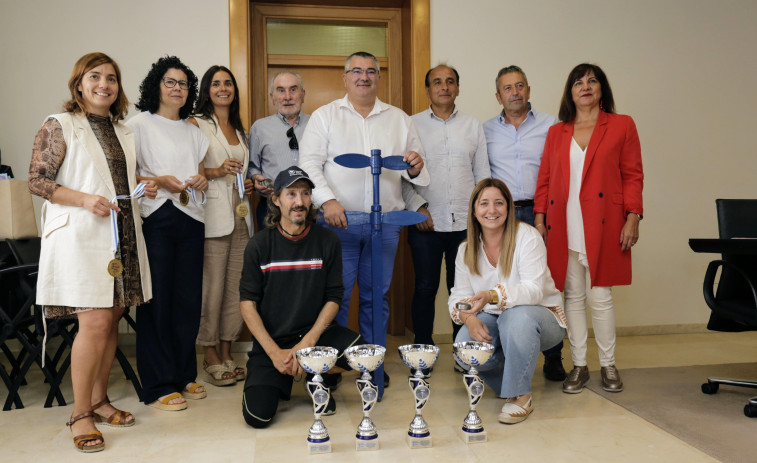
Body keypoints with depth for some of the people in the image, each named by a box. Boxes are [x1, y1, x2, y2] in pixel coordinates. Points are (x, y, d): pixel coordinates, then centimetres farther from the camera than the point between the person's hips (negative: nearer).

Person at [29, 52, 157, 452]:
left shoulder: (123, 131, 17)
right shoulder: (59, 126, -3)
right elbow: (37, 181, -8)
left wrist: (144, 187, 6)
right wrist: (85, 199, -19)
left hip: (122, 235, 7)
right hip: (80, 236, -6)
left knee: (111, 319, 9)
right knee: (94, 323, -11)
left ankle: (99, 400, 23)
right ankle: (80, 413, 5)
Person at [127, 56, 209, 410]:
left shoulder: (193, 131, 19)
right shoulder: (138, 125, 2)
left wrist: (203, 179, 3)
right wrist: (159, 181, -17)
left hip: (190, 220, 6)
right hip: (155, 220, -5)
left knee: (188, 299, 6)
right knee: (157, 301, -3)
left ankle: (184, 375, 19)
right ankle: (158, 385, 6)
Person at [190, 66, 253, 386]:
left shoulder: (239, 129, 21)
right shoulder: (196, 124, 0)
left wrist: (247, 184, 10)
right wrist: (216, 172, -18)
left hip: (240, 215, 7)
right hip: (212, 216, -6)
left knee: (235, 285, 6)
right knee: (211, 286, -7)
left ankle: (226, 353, 16)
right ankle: (210, 356, 5)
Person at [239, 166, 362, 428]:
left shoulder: (327, 241, 0)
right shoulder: (260, 245, -2)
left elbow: (333, 298, -1)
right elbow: (247, 303, -4)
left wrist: (308, 342, -15)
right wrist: (275, 352, -14)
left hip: (314, 332, 1)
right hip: (271, 339, -1)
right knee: (258, 415, -18)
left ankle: (321, 379, 4)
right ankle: (279, 382, 17)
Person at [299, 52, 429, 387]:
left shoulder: (399, 119, 15)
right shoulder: (325, 116, 7)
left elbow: (415, 168, 15)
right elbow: (309, 164, -3)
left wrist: (415, 167, -10)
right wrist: (327, 200, -18)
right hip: (339, 221, -2)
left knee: (376, 295, 9)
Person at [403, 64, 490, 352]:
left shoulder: (473, 126, 12)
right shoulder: (412, 125, 6)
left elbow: (483, 174, 12)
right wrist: (417, 206, -8)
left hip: (465, 222, 2)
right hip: (425, 222, -1)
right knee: (425, 288, 4)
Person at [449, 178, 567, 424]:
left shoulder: (527, 236, -15)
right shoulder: (466, 250, 1)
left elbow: (534, 290, -27)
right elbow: (459, 295, -2)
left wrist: (493, 296, -45)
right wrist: (469, 317, -27)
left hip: (540, 315, -4)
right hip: (492, 322, 4)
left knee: (517, 316, -38)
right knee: (464, 346, -26)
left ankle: (521, 396, -18)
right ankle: (506, 383, 7)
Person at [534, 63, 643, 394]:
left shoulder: (622, 126, 7)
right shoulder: (556, 133, 14)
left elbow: (633, 175, 3)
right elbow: (544, 179, 12)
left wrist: (632, 217, -5)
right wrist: (540, 218, 3)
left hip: (603, 226, -2)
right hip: (564, 227, 3)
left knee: (599, 297, 0)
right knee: (573, 296, 7)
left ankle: (608, 365, 17)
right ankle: (578, 366, 18)